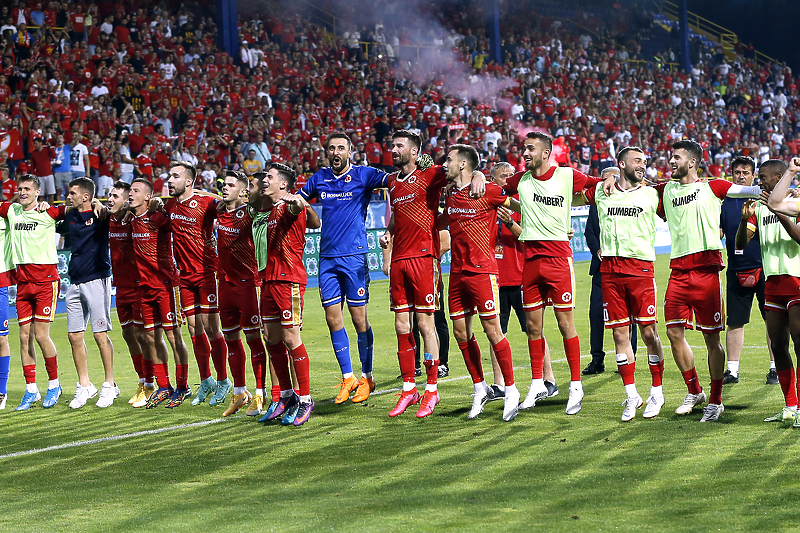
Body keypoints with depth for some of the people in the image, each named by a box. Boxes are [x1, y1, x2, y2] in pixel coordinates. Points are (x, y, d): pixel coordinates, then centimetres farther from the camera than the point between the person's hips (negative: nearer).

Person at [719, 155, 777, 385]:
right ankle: (732, 370, 11)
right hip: (737, 269, 2)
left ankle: (775, 368, 9)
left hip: (764, 268, -2)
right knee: (735, 322, 4)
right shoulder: (723, 202, 9)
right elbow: (717, 233, 10)